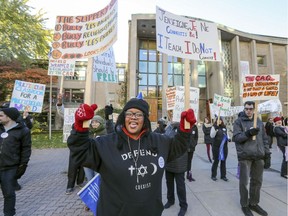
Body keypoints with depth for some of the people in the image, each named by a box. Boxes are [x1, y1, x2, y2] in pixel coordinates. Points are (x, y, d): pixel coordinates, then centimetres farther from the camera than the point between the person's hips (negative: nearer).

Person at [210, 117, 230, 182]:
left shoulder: (224, 127, 8)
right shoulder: (214, 127, -7)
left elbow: (227, 134, 22)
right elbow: (212, 136, -19)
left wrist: (228, 138, 1)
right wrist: (216, 127, -27)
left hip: (224, 147, 5)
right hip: (216, 147, -5)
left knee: (223, 161, 12)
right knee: (216, 161, 4)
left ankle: (223, 176, 25)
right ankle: (213, 175, 18)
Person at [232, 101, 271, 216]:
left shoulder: (259, 122, 12)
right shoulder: (238, 121, -2)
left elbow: (264, 139, 13)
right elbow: (236, 137, -9)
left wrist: (267, 155, 9)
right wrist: (248, 133, -24)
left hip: (259, 157, 5)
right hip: (245, 156, -4)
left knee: (257, 181, 14)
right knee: (244, 182, 4)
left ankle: (254, 203, 31)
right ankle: (244, 205, 20)